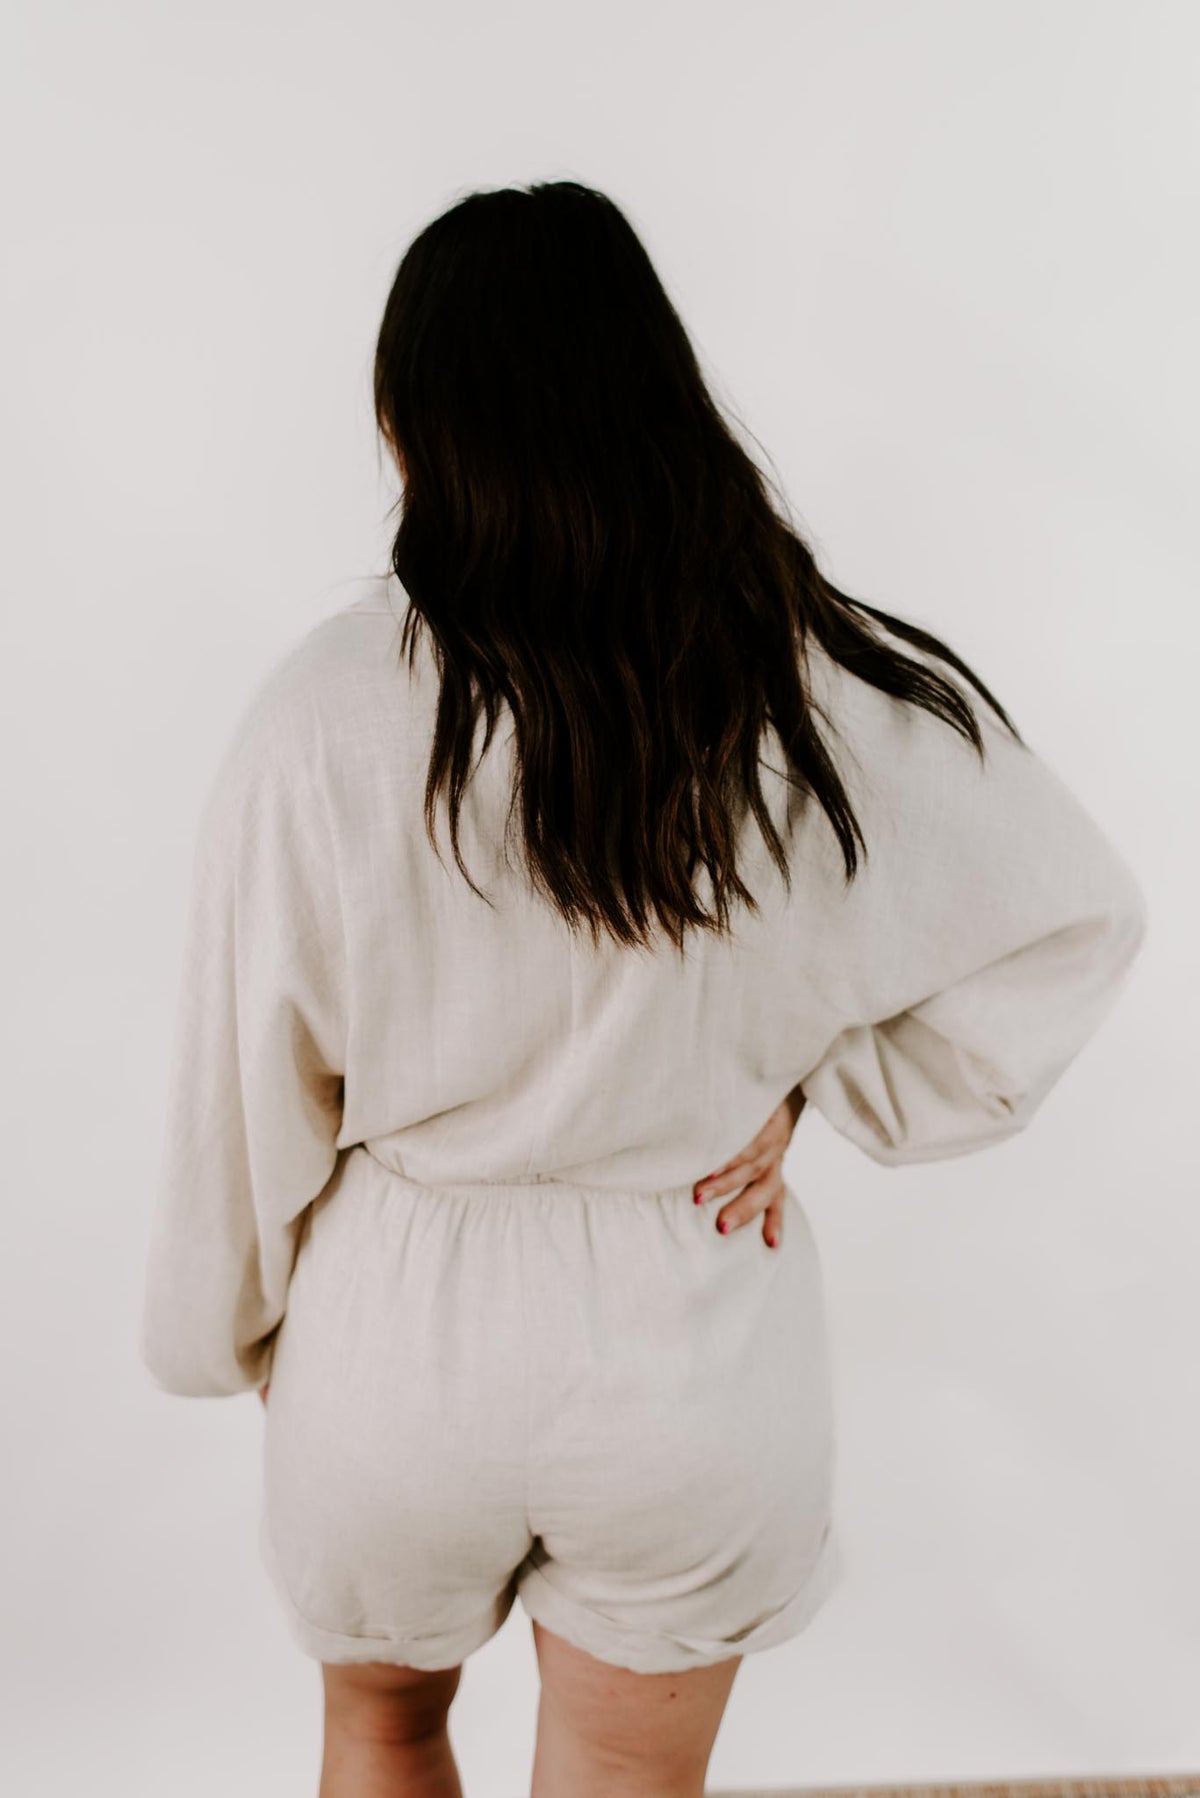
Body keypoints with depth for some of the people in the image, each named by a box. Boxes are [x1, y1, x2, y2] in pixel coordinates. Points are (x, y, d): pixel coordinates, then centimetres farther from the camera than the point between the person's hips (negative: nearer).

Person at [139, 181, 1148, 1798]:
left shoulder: (329, 711, -19)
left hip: (403, 1321, 0)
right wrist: (818, 1089, -1)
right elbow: (1084, 918, -1)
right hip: (699, 1339, 1)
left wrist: (229, 1330, 9)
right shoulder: (835, 694, -15)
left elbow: (250, 1078, -9)